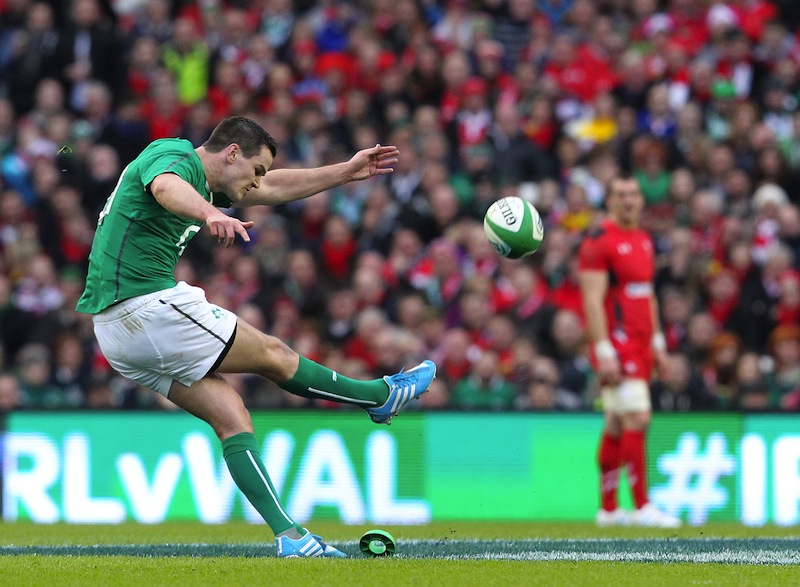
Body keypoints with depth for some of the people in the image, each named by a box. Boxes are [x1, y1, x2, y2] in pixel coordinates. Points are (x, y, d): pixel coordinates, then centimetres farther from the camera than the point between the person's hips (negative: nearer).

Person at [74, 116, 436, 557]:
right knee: (272, 354, 7)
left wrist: (347, 171, 35)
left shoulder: (203, 182, 21)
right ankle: (384, 396, 23)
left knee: (232, 418, 6)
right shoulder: (175, 156, -10)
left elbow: (273, 187, 33)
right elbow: (166, 188, -36)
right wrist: (209, 213, -58)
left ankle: (288, 535, 1)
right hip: (149, 303, -10)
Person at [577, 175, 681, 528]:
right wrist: (604, 352, -20)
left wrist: (657, 343, 22)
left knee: (616, 426, 11)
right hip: (616, 347, -8)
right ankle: (641, 507, -13)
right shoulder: (599, 242, -10)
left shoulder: (643, 240, 17)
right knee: (637, 419, -14)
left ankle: (608, 509, 15)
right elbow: (592, 301, -15)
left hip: (640, 346, 8)